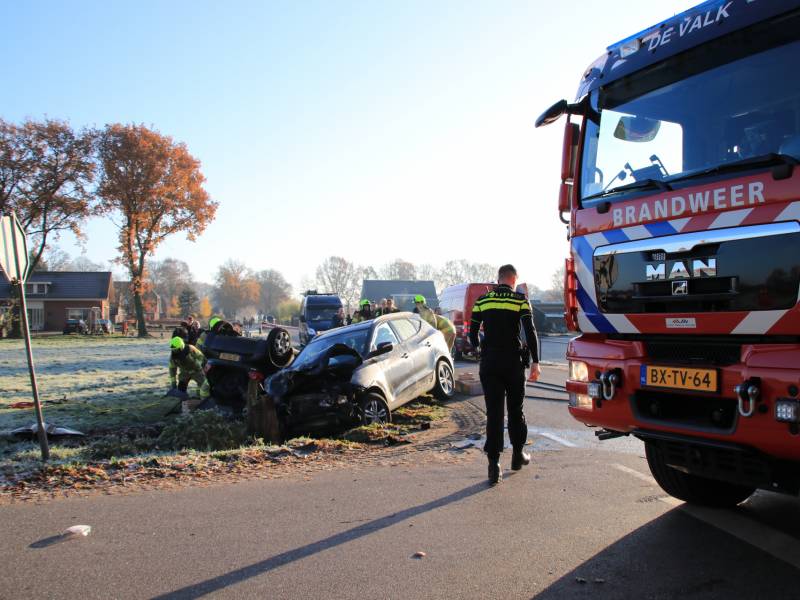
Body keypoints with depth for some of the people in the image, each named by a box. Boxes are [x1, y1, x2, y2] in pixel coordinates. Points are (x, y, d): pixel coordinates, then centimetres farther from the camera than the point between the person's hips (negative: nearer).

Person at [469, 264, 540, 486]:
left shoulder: (482, 301, 5)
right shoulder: (520, 300, -2)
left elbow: (472, 333, 8)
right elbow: (530, 332, -11)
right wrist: (535, 362, -10)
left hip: (489, 362, 1)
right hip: (513, 361, -1)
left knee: (493, 412, 1)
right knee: (515, 409, 15)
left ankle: (494, 464, -6)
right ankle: (518, 455, 28)